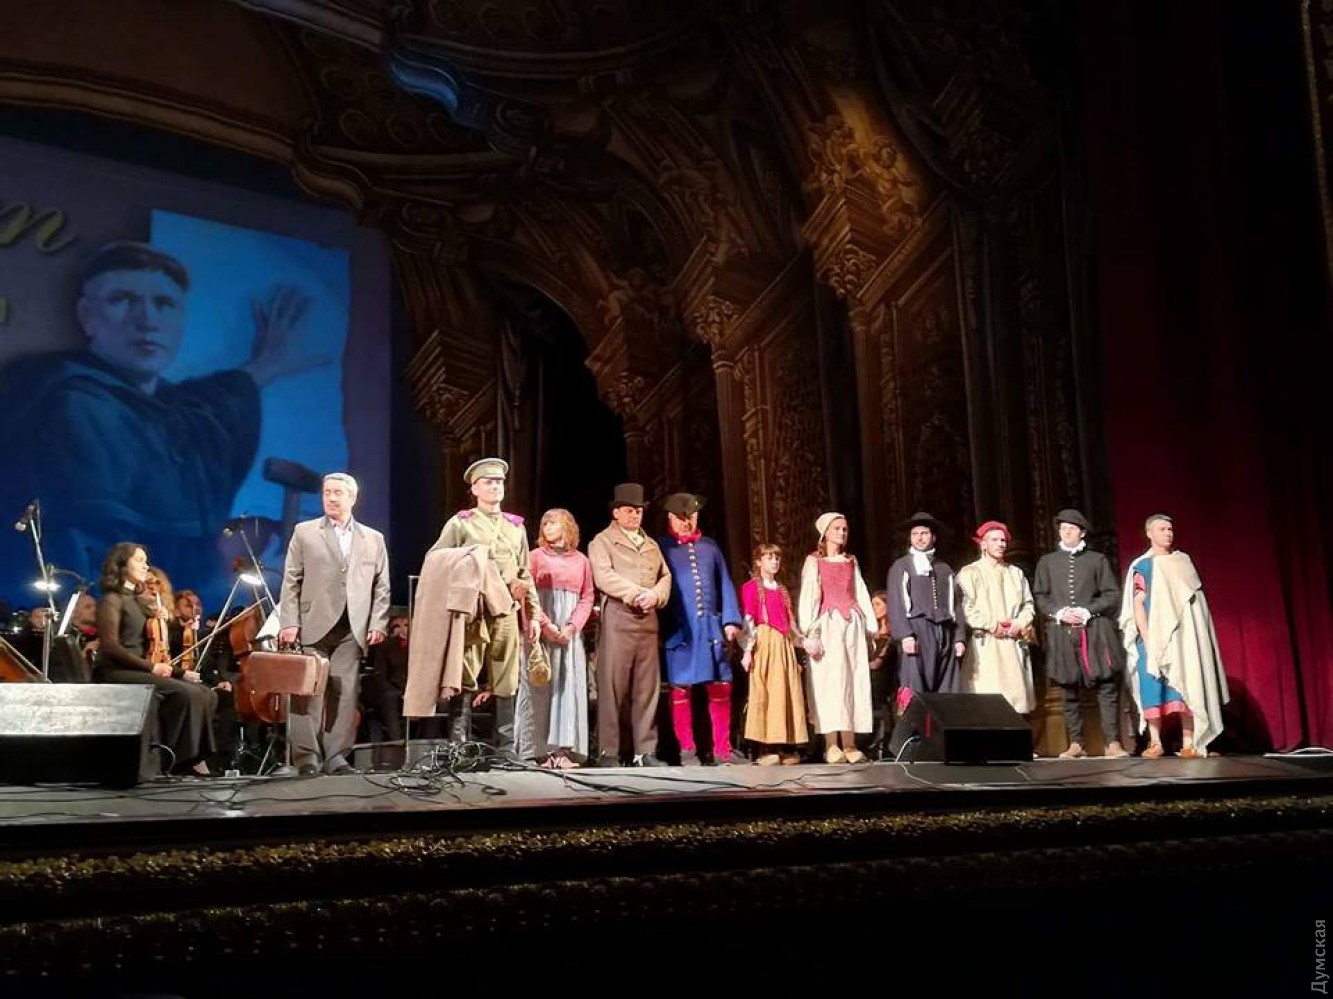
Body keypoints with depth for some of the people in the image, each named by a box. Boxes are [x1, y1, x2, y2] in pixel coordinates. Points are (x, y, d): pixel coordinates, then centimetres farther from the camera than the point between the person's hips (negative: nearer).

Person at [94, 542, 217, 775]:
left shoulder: (137, 601, 19)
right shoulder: (111, 600, -5)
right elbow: (111, 647, -16)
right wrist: (151, 667, -18)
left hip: (139, 671, 8)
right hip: (118, 673, -8)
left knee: (204, 694, -13)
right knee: (186, 693, -27)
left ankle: (191, 756, -14)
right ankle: (179, 757, -17)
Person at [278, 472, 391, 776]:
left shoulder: (373, 539, 15)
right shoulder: (304, 532, 10)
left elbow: (381, 587, 12)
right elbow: (291, 581, 4)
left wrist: (378, 624, 0)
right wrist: (289, 623, -5)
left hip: (352, 629, 2)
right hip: (313, 625, -2)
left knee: (345, 694, 0)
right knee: (308, 692, -3)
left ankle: (336, 756, 6)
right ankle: (307, 756, 3)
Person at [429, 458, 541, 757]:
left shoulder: (516, 526, 18)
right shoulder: (460, 523, 7)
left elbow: (525, 575, 18)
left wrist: (534, 614, 12)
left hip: (507, 612, 4)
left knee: (506, 682, 4)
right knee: (465, 679, -5)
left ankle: (505, 748, 10)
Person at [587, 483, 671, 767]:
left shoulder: (651, 544, 24)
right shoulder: (602, 541, 6)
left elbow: (665, 576, 16)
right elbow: (604, 577, -9)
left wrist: (655, 595, -5)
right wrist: (638, 593, -14)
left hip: (648, 620, 5)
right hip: (618, 618, -5)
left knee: (647, 687, 2)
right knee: (613, 686, -6)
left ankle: (646, 751, 5)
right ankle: (608, 752, -2)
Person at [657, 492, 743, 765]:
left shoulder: (709, 546, 13)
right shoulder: (661, 547, 3)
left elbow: (724, 584, 12)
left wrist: (730, 620, 2)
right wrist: (659, 629, -7)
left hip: (711, 627, 3)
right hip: (678, 629, -3)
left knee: (721, 689, 3)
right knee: (681, 690, 2)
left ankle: (722, 750, 12)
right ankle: (687, 750, 10)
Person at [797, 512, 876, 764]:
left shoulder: (851, 561, 18)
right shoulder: (814, 561, 4)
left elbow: (861, 595, 16)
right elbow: (808, 598, -4)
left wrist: (869, 629, 8)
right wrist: (812, 634, -14)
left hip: (852, 625, 5)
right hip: (828, 625, -4)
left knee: (854, 682, -1)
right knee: (830, 682, -9)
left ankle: (849, 745, 0)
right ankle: (832, 746, -9)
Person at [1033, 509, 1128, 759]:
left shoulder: (1098, 560, 9)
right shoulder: (1047, 562, 13)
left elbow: (1112, 595, 5)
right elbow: (1040, 596, 10)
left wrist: (1087, 612, -8)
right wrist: (1059, 613, -7)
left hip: (1095, 631, -1)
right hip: (1061, 633, 1)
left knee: (1107, 687, -5)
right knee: (1068, 690, 2)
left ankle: (1112, 742, 0)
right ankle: (1076, 744, 9)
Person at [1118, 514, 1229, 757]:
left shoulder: (1183, 561, 12)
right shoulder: (1141, 566, 1)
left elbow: (1195, 599, 16)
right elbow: (1138, 604, -5)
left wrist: (1194, 635, 5)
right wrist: (1147, 639, -15)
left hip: (1183, 635, 3)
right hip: (1154, 636, -3)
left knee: (1186, 686, -4)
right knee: (1153, 687, -5)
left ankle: (1189, 743, -3)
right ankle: (1155, 743, 0)